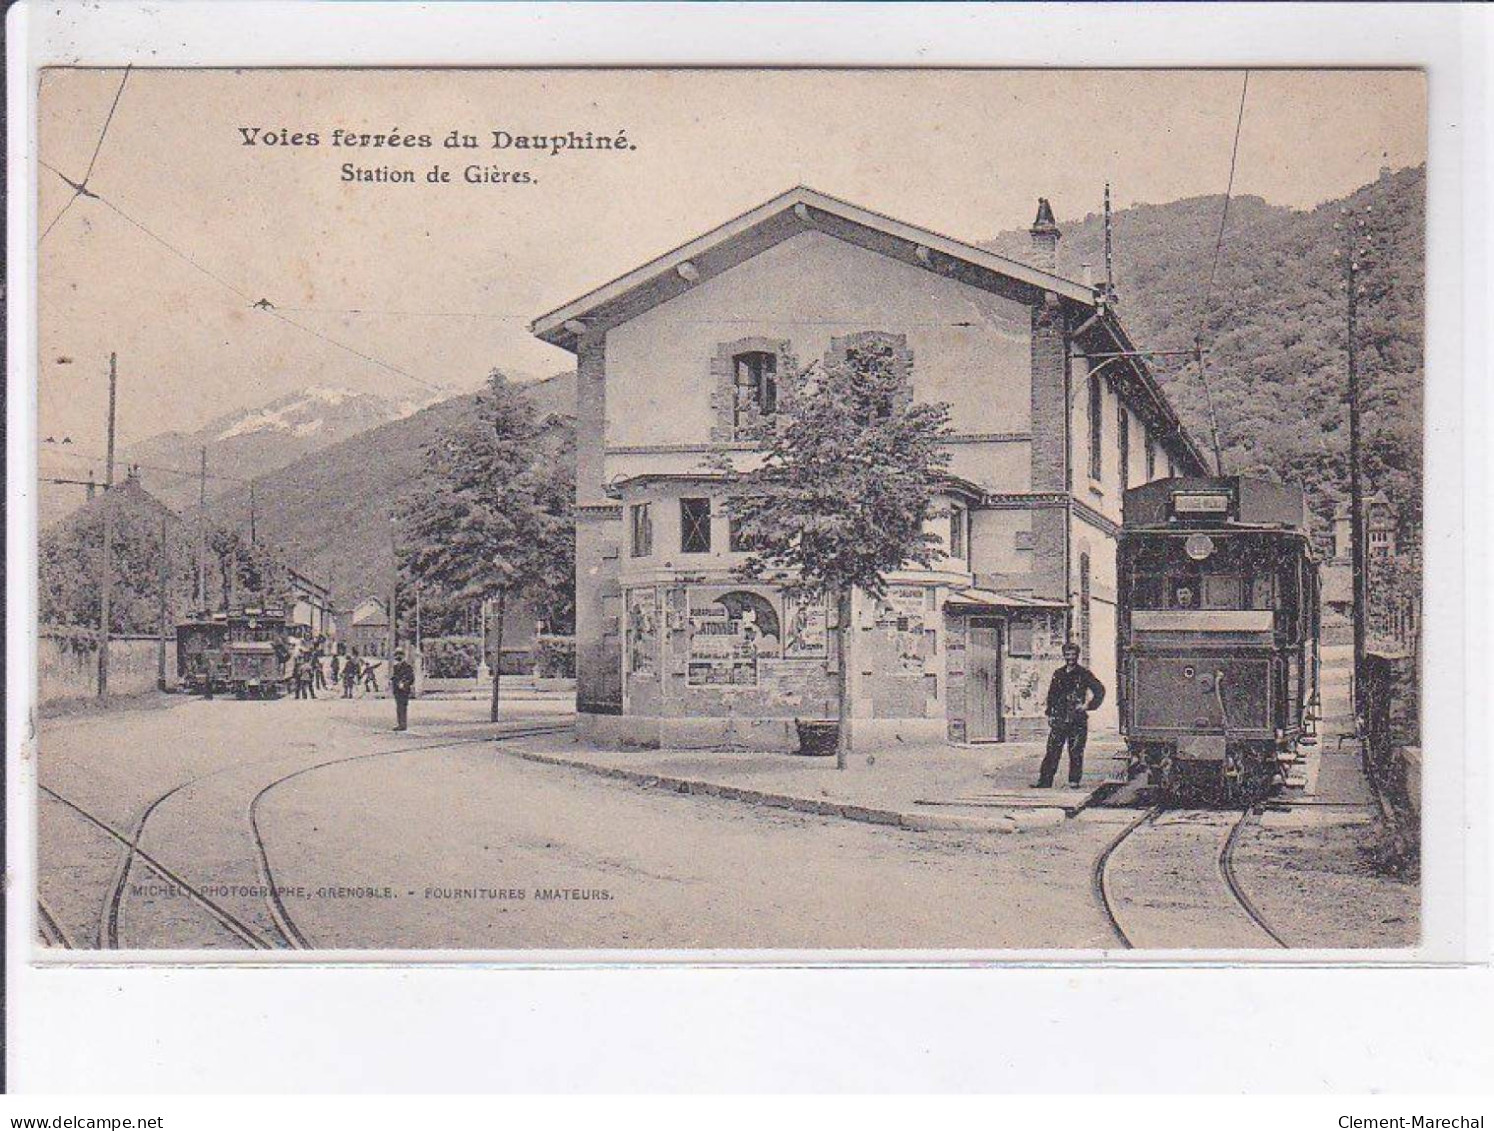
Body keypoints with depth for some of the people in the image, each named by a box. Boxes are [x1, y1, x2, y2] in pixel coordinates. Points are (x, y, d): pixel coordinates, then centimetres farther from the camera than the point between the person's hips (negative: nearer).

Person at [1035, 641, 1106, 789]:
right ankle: (1045, 780, 0)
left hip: (1077, 719, -3)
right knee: (1052, 750, -1)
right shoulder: (1058, 674, 14)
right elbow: (1051, 695, 19)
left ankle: (1074, 781, 6)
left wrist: (1088, 705, -5)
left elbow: (1099, 690, 0)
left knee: (1076, 752, -1)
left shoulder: (1084, 674, 1)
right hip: (1059, 719, 3)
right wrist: (1050, 714, 12)